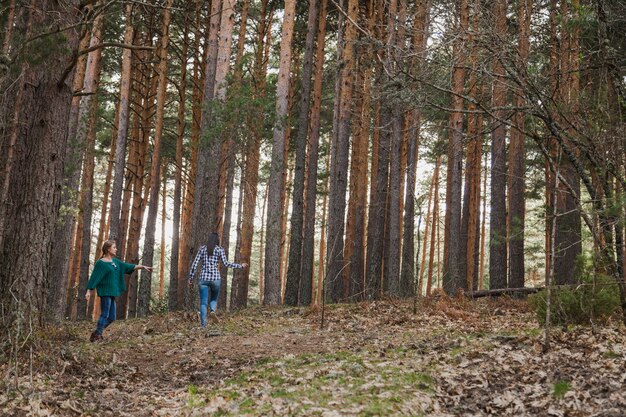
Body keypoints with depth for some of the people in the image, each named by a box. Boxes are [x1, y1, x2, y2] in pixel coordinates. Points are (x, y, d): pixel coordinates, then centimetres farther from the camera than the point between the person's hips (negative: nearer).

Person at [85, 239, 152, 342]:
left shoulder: (115, 261, 14)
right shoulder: (100, 263, -8)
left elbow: (128, 267, 17)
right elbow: (94, 277, -11)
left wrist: (143, 267, 12)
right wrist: (89, 291, -17)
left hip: (111, 293, 8)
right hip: (105, 292, -8)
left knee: (111, 317, 10)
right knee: (104, 315, -8)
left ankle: (96, 334, 18)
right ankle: (97, 336, -1)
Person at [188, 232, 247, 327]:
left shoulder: (202, 249, 11)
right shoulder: (220, 249, 5)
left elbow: (194, 264, 5)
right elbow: (226, 263, -7)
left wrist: (191, 278, 10)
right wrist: (240, 266, 1)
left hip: (203, 278, 1)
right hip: (215, 278, -1)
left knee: (203, 303, 4)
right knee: (214, 298, 21)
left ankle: (203, 325, -10)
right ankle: (212, 311, -11)